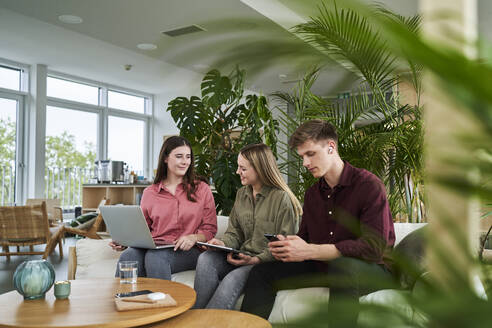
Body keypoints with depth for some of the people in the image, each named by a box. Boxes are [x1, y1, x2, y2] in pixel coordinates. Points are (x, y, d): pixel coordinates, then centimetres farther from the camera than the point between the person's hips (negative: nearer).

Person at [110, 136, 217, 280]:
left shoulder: (202, 189, 11)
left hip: (187, 251, -2)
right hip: (154, 247, 2)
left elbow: (210, 229, 8)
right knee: (127, 257, -31)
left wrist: (193, 238, -13)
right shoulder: (149, 192, 17)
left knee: (155, 256, -34)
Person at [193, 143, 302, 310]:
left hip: (268, 263, -6)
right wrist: (223, 243, -6)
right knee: (206, 259, -21)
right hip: (242, 258, 6)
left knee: (232, 279, -33)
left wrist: (256, 260, -19)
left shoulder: (282, 198, -9)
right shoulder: (241, 194, 14)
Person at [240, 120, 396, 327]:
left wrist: (309, 251, -30)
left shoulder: (368, 185, -15)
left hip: (372, 269, -6)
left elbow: (374, 247, -26)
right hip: (323, 267, 7)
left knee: (341, 264, -40)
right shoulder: (312, 194, 9)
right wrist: (286, 246, -15)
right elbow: (304, 237, 12)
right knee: (262, 272, -4)